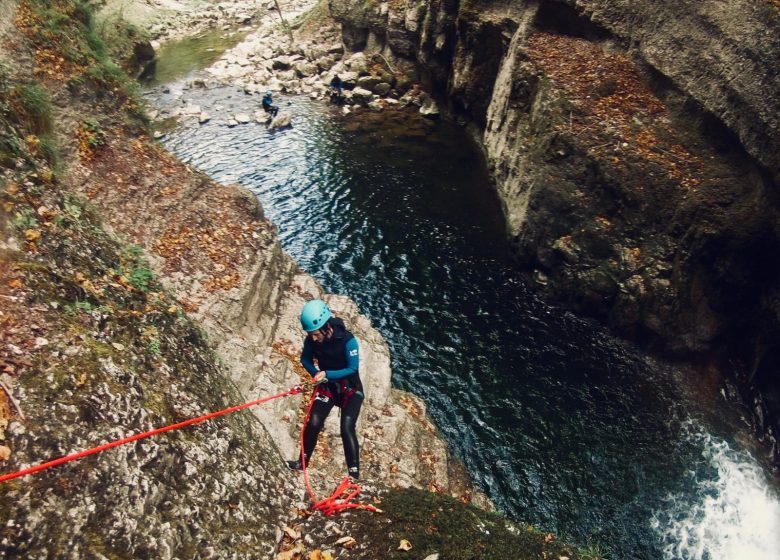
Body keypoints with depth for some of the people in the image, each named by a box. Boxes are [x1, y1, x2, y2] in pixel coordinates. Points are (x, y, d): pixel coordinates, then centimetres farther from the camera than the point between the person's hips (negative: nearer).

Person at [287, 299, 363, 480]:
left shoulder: (347, 340, -28)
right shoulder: (311, 340, -15)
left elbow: (352, 368, -22)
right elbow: (305, 359, 4)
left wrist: (327, 374, -32)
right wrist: (315, 373, -16)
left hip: (351, 389, -3)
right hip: (327, 386, 4)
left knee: (346, 428, -17)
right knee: (313, 423, -9)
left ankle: (354, 473, -9)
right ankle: (302, 462, 11)